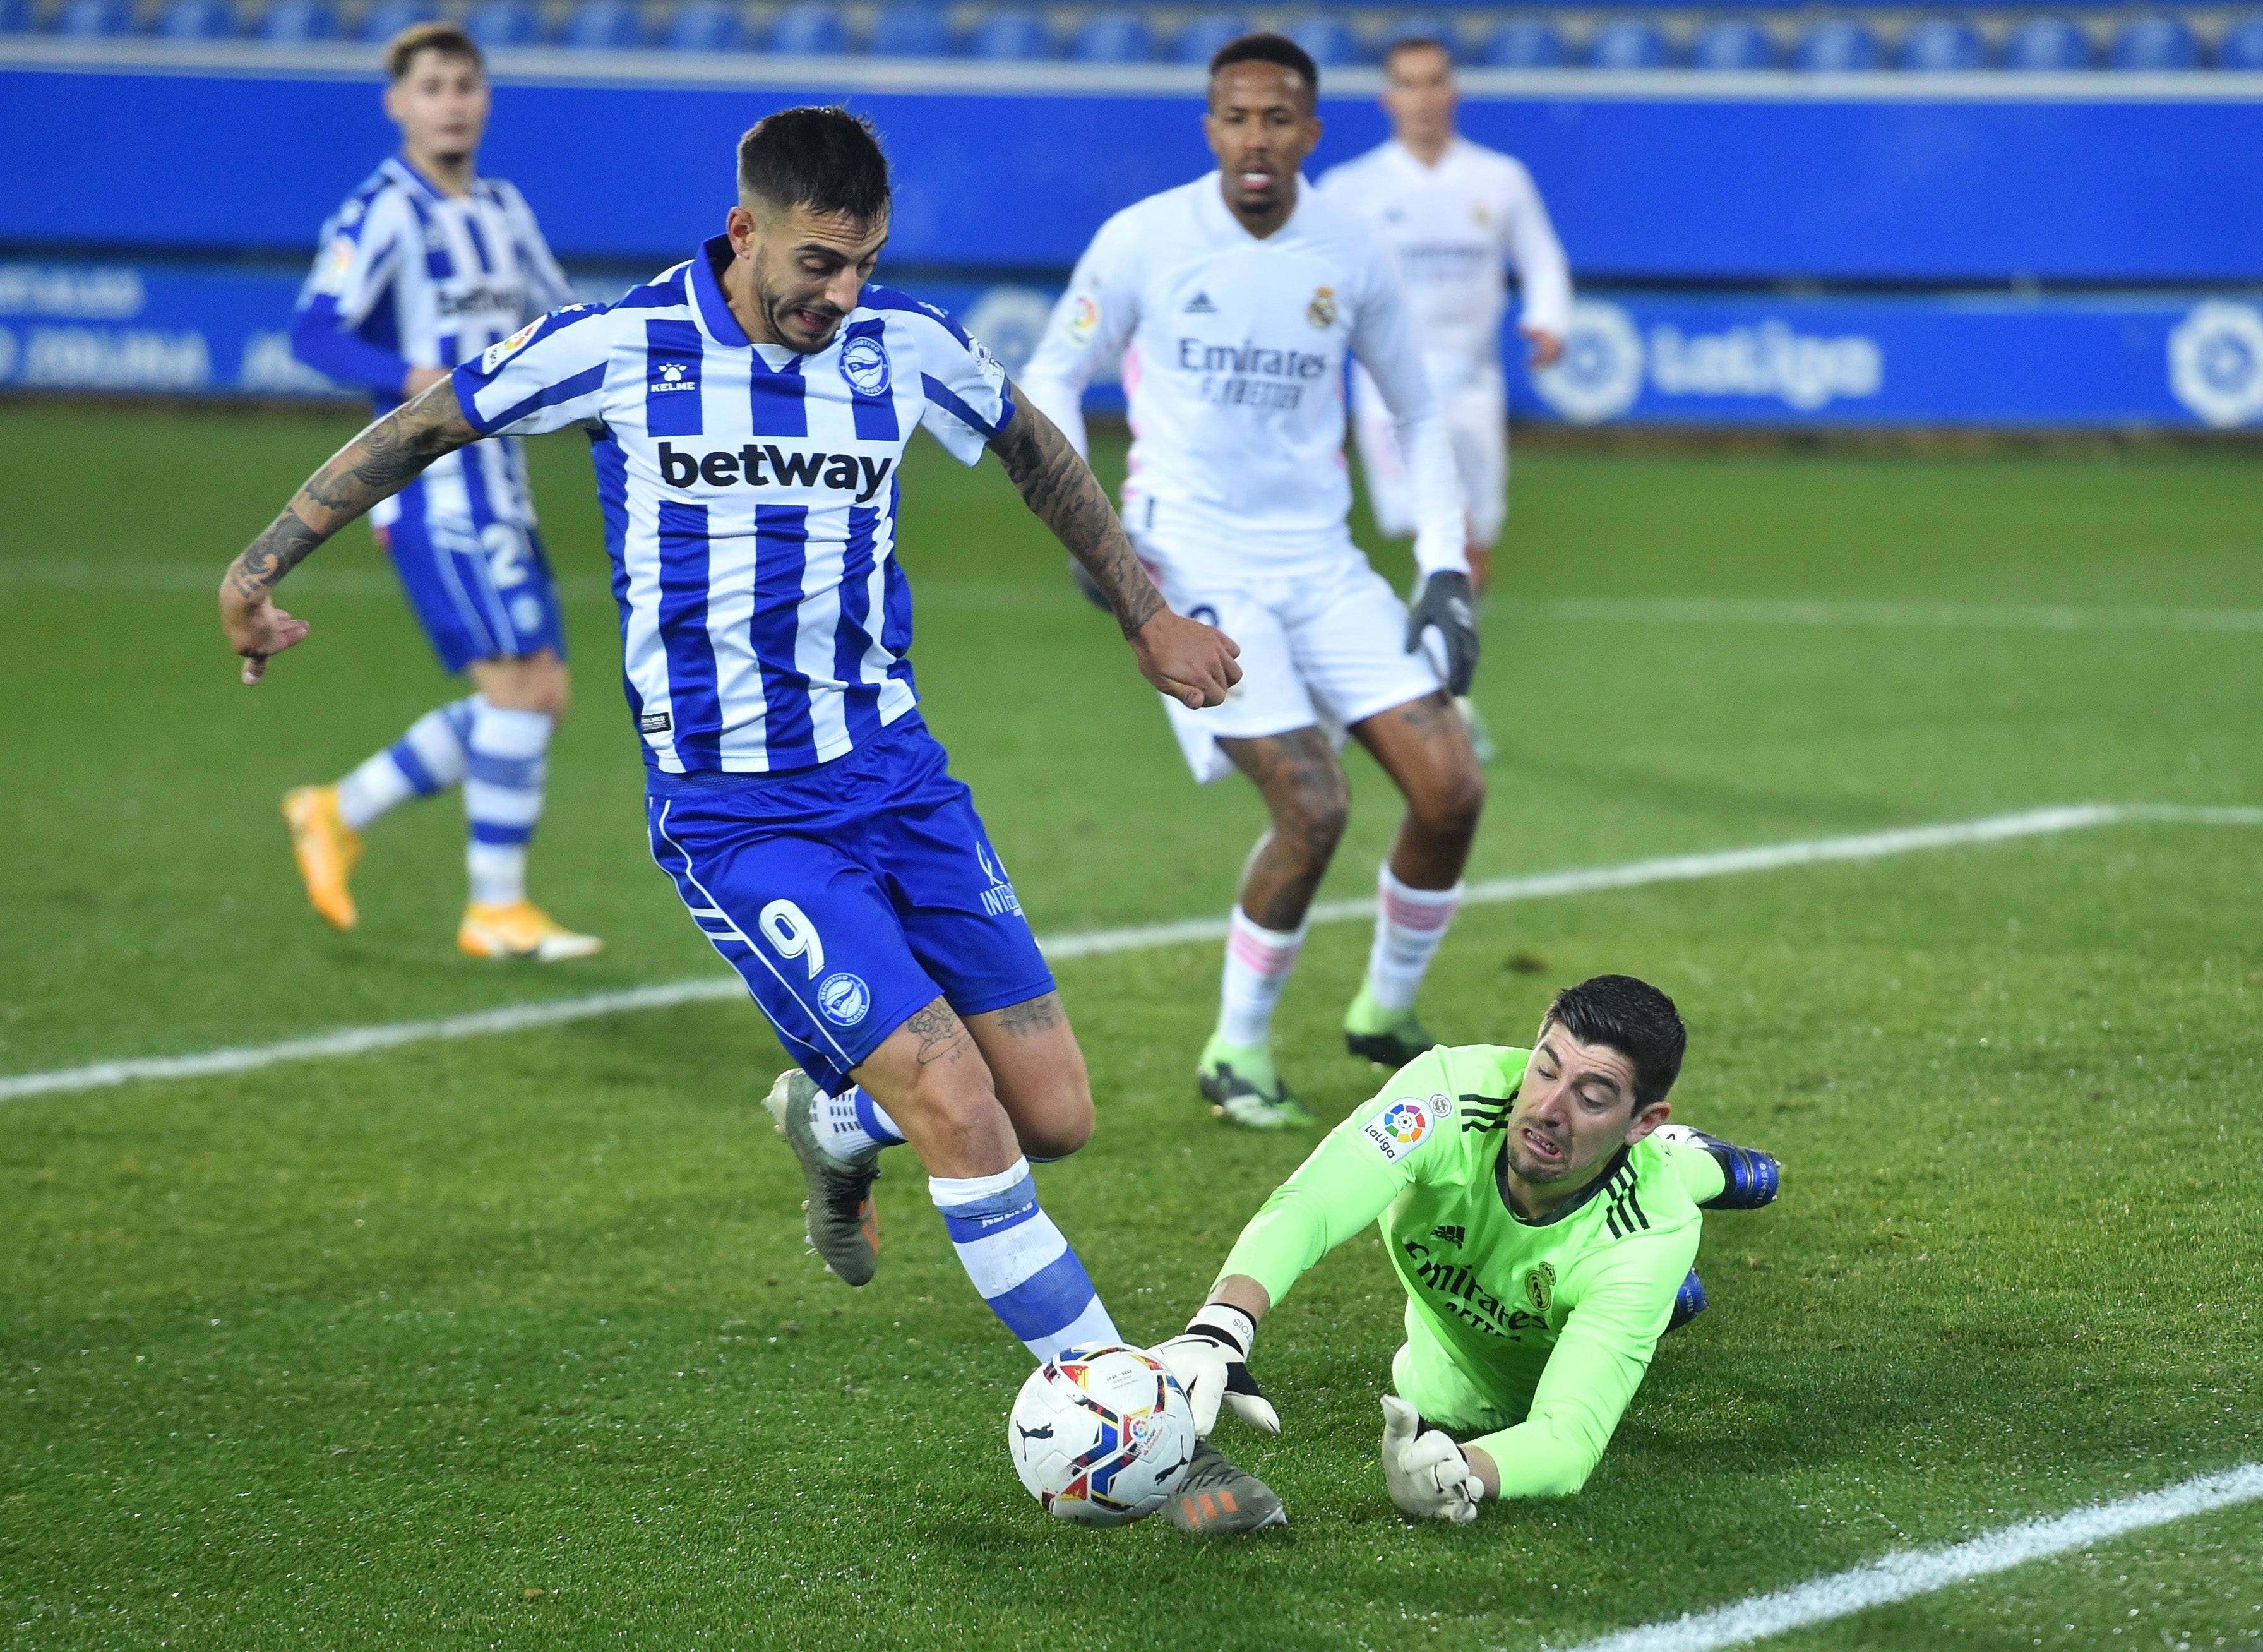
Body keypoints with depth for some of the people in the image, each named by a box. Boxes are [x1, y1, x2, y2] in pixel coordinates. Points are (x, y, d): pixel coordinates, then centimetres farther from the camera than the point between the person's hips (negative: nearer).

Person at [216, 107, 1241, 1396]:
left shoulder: (905, 344, -1)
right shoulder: (617, 348, -11)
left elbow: (1037, 453, 20)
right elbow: (422, 429, 4)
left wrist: (1150, 619, 24)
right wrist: (260, 566, 6)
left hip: (897, 774, 5)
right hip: (734, 815, -5)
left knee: (1053, 1116, 2)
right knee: (960, 1113, -17)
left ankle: (838, 1121, 35)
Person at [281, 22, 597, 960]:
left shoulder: (503, 211, 16)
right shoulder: (384, 212, -8)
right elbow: (314, 333, -18)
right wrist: (417, 378, -32)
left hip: (498, 483, 8)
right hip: (433, 483, -8)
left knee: (536, 697, 7)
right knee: (522, 682, -15)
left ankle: (337, 815, 19)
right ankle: (497, 910, -8)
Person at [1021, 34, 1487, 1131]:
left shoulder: (1351, 256, 1)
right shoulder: (1143, 241, -7)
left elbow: (1415, 413, 14)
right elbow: (1051, 376, 4)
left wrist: (1444, 569, 5)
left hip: (1320, 565, 4)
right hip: (1192, 564, -4)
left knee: (1451, 791, -7)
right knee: (1312, 806, -19)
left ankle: (1386, 1011, 19)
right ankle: (1237, 1051, 2)